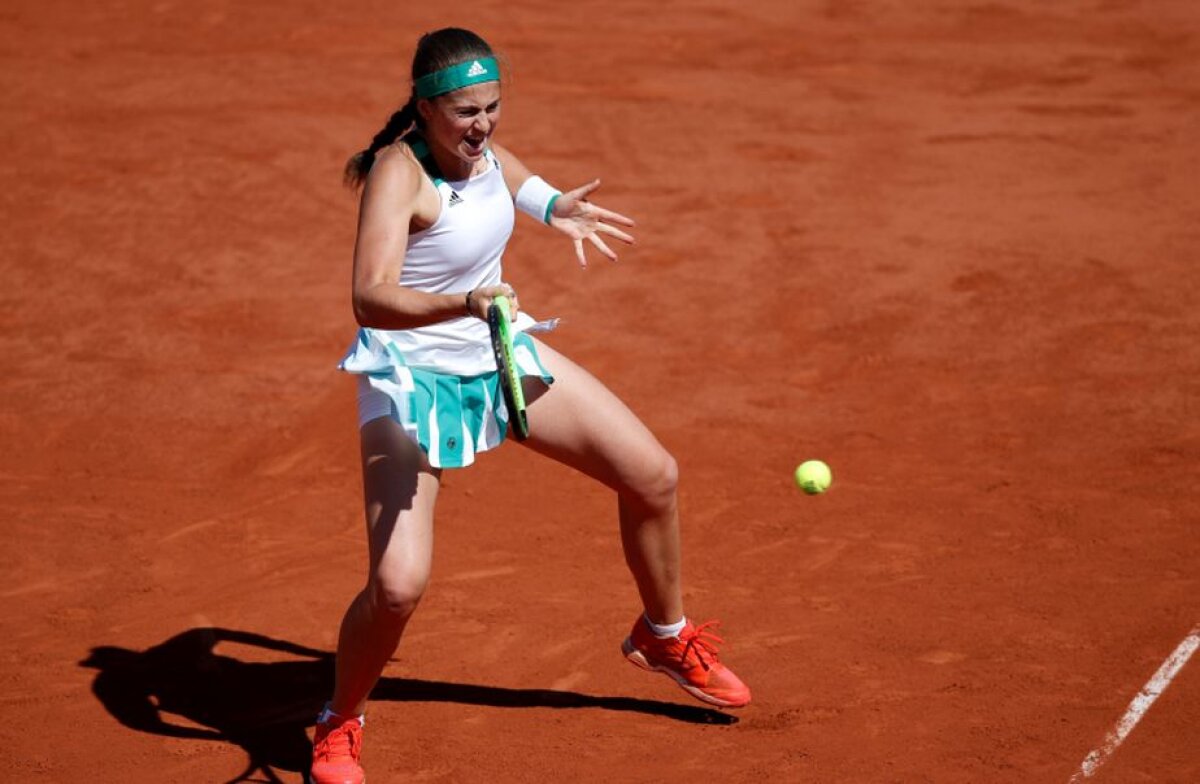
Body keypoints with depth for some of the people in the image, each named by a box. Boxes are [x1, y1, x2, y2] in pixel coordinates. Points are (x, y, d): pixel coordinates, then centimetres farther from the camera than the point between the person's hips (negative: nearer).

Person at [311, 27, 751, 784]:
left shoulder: (477, 141, -6)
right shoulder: (400, 173, -27)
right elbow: (371, 297, -42)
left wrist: (550, 204, 18)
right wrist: (466, 303, -56)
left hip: (500, 352, 8)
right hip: (414, 375, -7)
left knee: (653, 475, 8)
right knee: (398, 585, -20)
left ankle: (665, 636, 36)